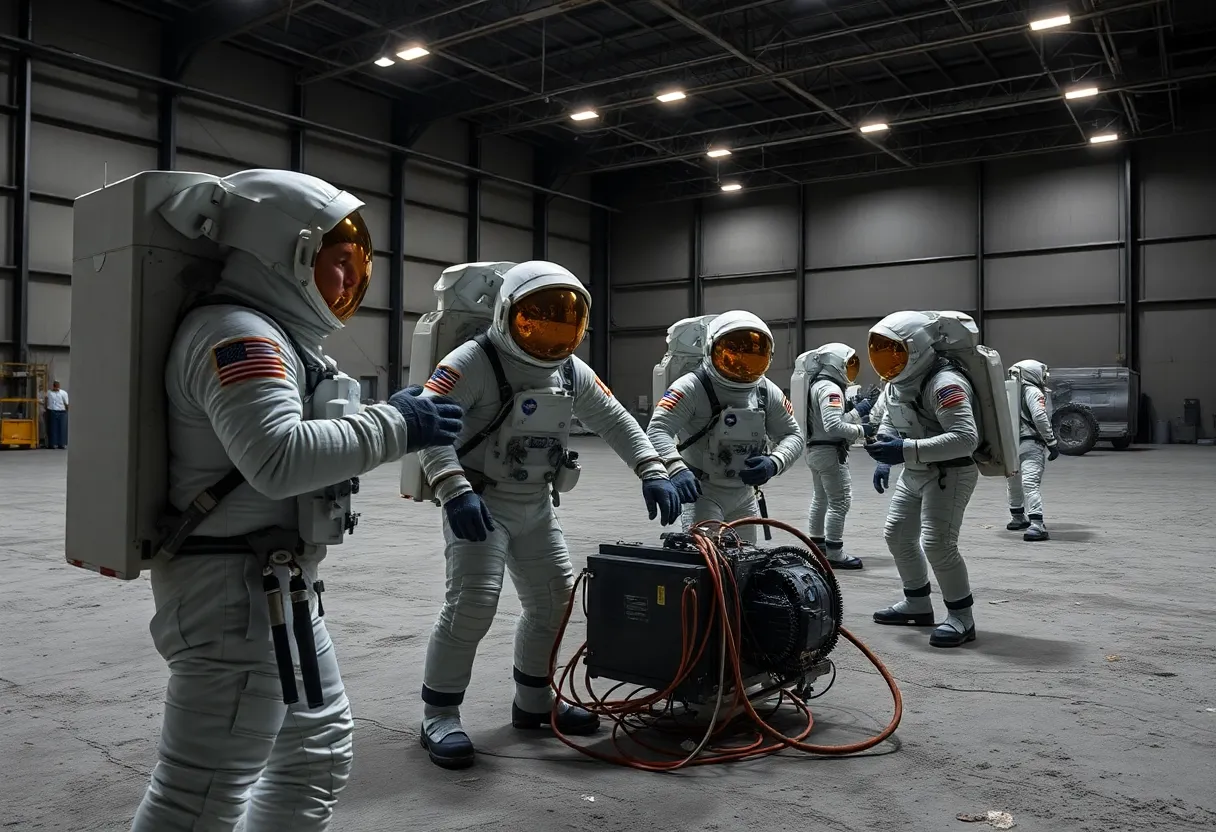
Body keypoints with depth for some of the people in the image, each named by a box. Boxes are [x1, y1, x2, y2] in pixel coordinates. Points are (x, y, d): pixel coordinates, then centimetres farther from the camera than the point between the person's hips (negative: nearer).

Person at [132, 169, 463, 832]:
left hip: (278, 589, 11)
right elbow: (278, 458, -30)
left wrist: (397, 423, 7)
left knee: (319, 751, 20)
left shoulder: (273, 335, 16)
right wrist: (394, 426, -21)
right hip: (235, 592, -11)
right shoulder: (237, 332, -17)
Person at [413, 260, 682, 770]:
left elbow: (616, 421, 10)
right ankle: (439, 717, 1)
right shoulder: (474, 361, -19)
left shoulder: (572, 371, 4)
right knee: (473, 602, -17)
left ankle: (533, 702, 29)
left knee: (555, 599, 10)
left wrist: (651, 471, -2)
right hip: (479, 503, -7)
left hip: (536, 507, 8)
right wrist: (455, 491, -37)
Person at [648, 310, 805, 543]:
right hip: (700, 491, -6)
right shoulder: (692, 388, -20)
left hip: (745, 495, 6)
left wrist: (774, 462, -17)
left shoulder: (768, 393, -2)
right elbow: (658, 430, -29)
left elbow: (793, 436, 5)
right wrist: (676, 469, -48)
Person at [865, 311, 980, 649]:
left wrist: (906, 451, -35)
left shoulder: (944, 383, -25)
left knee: (937, 543, -16)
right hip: (914, 472, 10)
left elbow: (966, 438, -32)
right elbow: (889, 423, 20)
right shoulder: (897, 383, 5)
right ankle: (917, 605, 31)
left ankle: (962, 618, 1)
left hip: (949, 472, -10)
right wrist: (883, 458, 2)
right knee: (897, 534, 15)